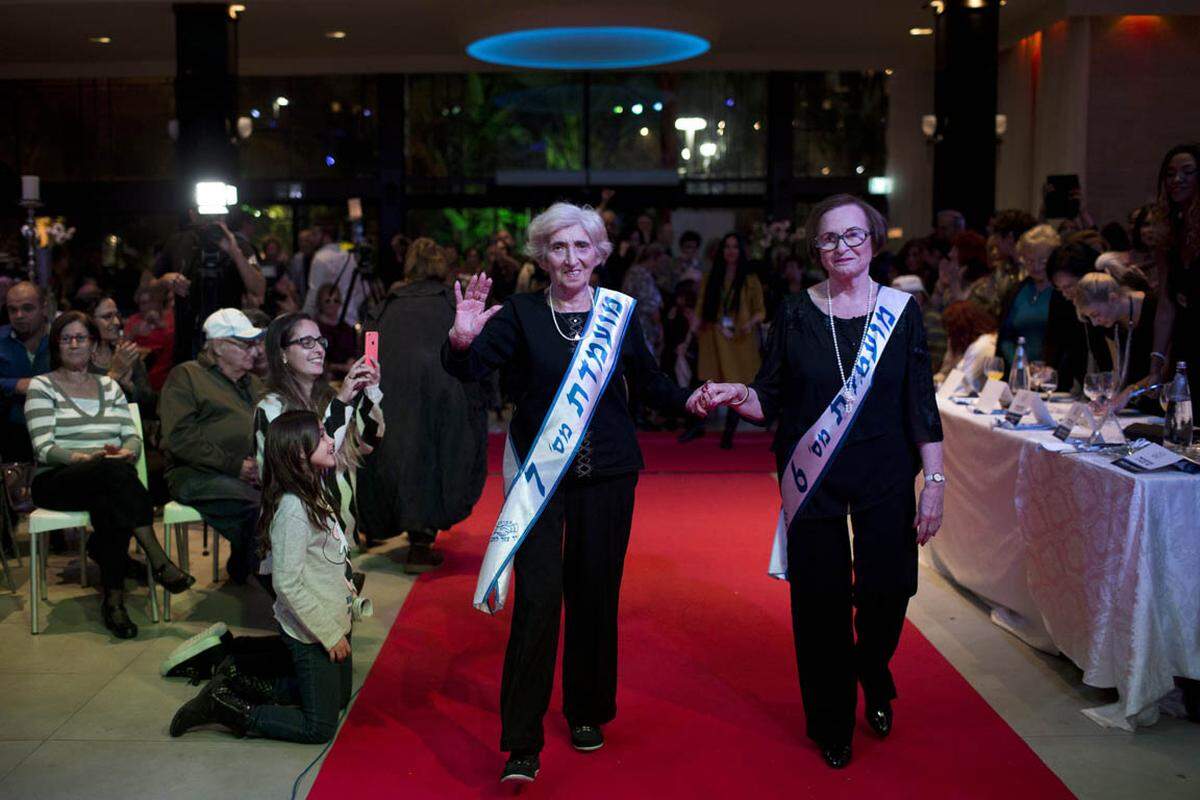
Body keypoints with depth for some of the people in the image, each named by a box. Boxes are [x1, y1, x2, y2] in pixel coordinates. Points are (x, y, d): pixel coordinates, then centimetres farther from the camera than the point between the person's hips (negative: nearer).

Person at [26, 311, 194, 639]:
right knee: (115, 472, -37)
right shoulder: (42, 386, 8)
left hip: (108, 480, 3)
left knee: (110, 503, -36)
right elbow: (44, 449, -5)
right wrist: (86, 458, -23)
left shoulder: (109, 386, 22)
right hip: (56, 480, -3)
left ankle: (113, 597, -32)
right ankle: (158, 561, -38)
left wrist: (125, 452, -13)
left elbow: (133, 437, 12)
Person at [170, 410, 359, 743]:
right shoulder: (293, 508, -25)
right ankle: (224, 707, 7)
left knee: (339, 698, 25)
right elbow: (287, 582, -26)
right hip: (311, 631, -9)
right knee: (319, 727, -1)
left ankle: (240, 681, 26)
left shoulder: (314, 492, 2)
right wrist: (330, 634, -21)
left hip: (332, 621, 9)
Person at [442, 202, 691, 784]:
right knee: (538, 598, -9)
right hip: (538, 474, -2)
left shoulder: (619, 313, 3)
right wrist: (462, 340, -32)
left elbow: (650, 384, 10)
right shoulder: (521, 314, -3)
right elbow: (470, 370, -13)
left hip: (607, 474, 2)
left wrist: (689, 400, -6)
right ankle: (521, 743, 0)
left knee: (595, 594, 11)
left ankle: (588, 713, 32)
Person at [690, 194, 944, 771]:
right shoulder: (796, 313, 1)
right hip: (814, 480, 0)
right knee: (821, 601, 3)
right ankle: (831, 723, 24)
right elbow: (771, 401, 2)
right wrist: (735, 395, -18)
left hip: (884, 480, 0)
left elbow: (921, 405, 0)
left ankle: (874, 680, 33)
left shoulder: (901, 310, 1)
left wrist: (934, 481, -4)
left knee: (887, 592, -3)